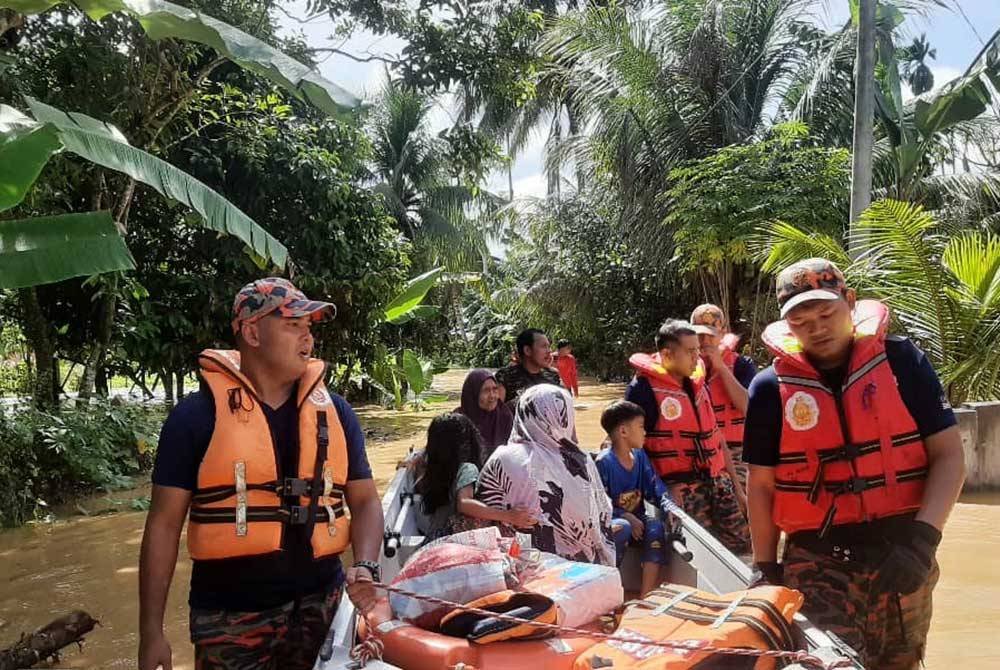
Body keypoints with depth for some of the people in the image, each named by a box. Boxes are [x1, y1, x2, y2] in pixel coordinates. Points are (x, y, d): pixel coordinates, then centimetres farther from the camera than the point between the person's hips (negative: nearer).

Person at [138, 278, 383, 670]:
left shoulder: (334, 411, 3)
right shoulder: (197, 415, -6)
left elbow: (365, 501, 8)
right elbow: (164, 523, -3)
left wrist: (365, 567, -10)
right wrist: (151, 631, -4)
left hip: (320, 605, 3)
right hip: (230, 617, -2)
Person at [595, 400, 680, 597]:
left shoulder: (640, 456, 7)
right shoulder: (604, 461, -14)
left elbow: (656, 489, 4)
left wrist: (669, 508, -16)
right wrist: (627, 517, -26)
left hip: (637, 519, 5)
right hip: (610, 521, -5)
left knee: (656, 527, -24)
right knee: (622, 528, -36)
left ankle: (647, 594, -23)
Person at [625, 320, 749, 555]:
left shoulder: (698, 383, 13)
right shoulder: (643, 388, -10)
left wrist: (735, 486, 18)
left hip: (718, 482, 7)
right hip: (680, 490, -7)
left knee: (741, 542, 6)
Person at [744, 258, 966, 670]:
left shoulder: (900, 361, -1)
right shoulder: (771, 387, -2)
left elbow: (949, 455, -1)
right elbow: (761, 486, 4)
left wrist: (923, 538, -13)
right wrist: (766, 569, 4)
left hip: (901, 555, 2)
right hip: (817, 565, -1)